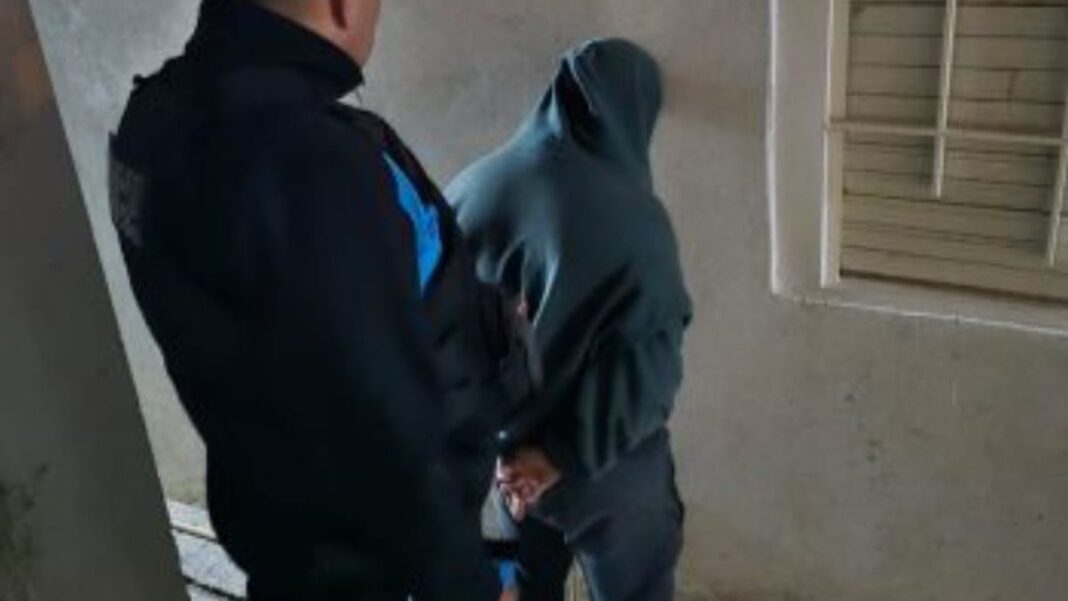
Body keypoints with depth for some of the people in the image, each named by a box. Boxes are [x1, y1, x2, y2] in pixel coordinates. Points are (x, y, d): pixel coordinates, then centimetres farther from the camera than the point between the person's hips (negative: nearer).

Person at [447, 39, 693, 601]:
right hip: (608, 469, -4)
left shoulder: (473, 187, -8)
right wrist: (568, 452, -16)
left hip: (500, 450, 5)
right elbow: (646, 364, -25)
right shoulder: (630, 216, -23)